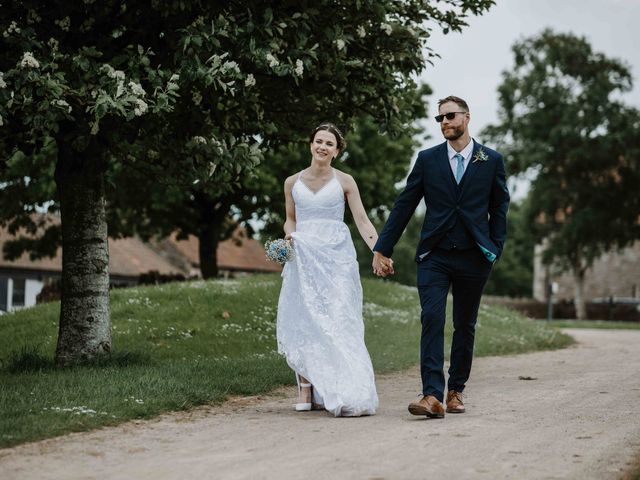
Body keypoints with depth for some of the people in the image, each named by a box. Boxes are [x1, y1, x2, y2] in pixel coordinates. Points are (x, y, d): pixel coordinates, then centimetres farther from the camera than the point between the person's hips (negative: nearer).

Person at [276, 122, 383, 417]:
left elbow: (362, 221, -1)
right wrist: (289, 234, -2)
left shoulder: (344, 182, 3)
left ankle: (344, 393, -8)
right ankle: (306, 388, 0)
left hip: (336, 259, -2)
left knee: (337, 321, -8)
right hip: (303, 257, 2)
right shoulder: (293, 182, 10)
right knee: (303, 321, -3)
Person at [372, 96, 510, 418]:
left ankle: (455, 390, 23)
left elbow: (499, 207, 11)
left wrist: (495, 248, 2)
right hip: (434, 255, 0)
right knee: (432, 319, -14)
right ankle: (432, 396, -19)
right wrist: (382, 248, 2)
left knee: (465, 326, 9)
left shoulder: (491, 160, 5)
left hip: (473, 257, 1)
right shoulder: (427, 159, 5)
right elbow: (404, 205, 6)